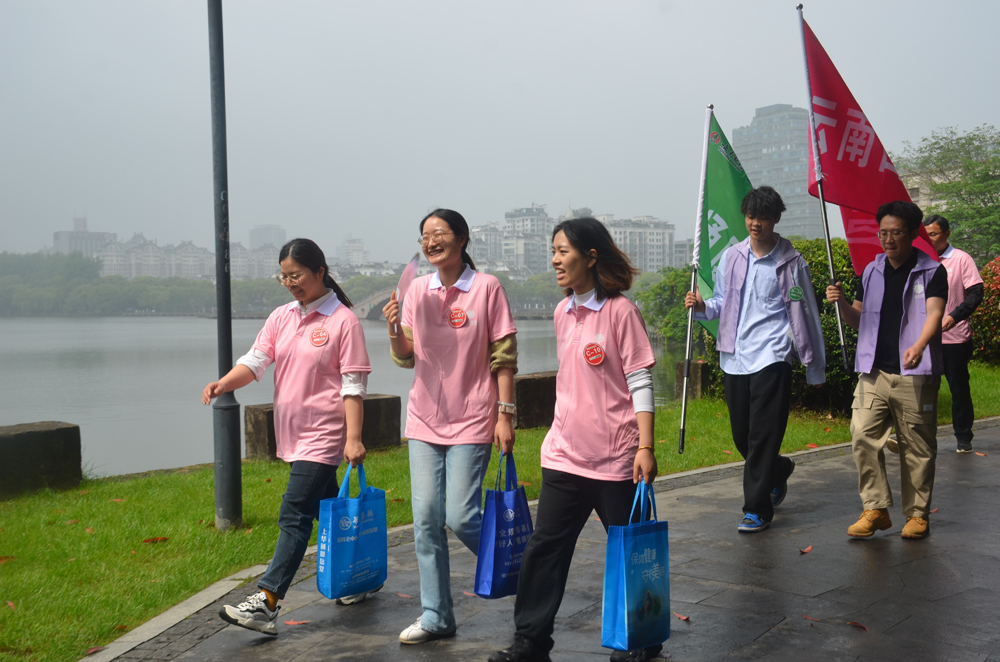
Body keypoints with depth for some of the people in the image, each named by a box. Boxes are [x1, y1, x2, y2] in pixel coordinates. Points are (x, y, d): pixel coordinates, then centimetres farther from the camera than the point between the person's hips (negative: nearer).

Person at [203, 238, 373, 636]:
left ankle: (266, 602, -12)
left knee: (294, 516, -11)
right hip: (293, 434, 7)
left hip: (323, 435, -7)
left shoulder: (343, 320, -10)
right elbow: (256, 360, 0)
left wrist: (353, 438, -18)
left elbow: (354, 385, -12)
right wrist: (223, 384, -19)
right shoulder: (281, 318, 8)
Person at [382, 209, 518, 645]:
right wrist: (394, 329, -12)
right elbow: (407, 358, 8)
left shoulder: (486, 287, -6)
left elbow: (504, 357, -5)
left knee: (460, 517, -7)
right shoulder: (417, 290, 6)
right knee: (426, 519, 4)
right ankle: (435, 616, 14)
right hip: (425, 418, 5)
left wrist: (505, 414, -10)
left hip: (471, 421, -5)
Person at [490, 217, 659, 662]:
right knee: (544, 548, 5)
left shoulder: (620, 311, -10)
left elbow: (640, 383, -11)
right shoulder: (562, 312, 9)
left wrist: (645, 447, -16)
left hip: (615, 458, -6)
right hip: (565, 455, 6)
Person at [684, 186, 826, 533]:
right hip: (734, 357, 5)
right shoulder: (731, 257, 10)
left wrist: (815, 367, 3)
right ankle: (779, 470, 40)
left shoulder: (791, 262, -1)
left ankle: (757, 508, 5)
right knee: (741, 435, 11)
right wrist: (702, 306, -4)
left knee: (763, 436, -5)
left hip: (772, 357, -5)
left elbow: (804, 314, 2)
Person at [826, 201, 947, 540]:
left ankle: (917, 513, 16)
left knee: (917, 446, 2)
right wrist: (841, 303, -3)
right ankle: (876, 508, 2)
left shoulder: (932, 272, 1)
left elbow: (934, 314, -14)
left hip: (915, 375, -3)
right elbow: (859, 320, 20)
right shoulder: (871, 272, 14)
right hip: (874, 372, 4)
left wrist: (918, 347, -33)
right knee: (863, 436, -8)